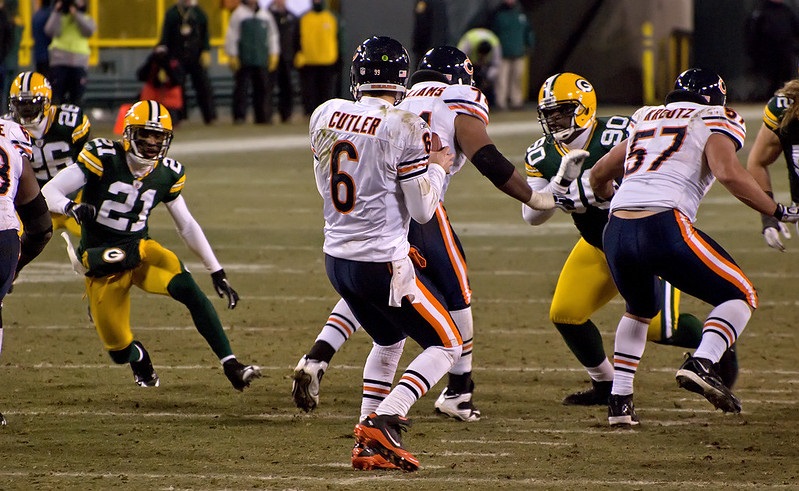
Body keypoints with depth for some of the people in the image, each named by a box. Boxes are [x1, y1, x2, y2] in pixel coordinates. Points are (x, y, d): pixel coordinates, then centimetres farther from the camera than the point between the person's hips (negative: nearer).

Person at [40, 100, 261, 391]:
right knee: (119, 350, 0)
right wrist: (72, 208, -38)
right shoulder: (103, 159, -15)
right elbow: (48, 193, -15)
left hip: (139, 250, 2)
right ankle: (138, 357, 40)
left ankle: (230, 365, -27)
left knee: (187, 288, -28)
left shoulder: (168, 175, 0)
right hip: (102, 265, -2)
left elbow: (187, 226, 13)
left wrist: (216, 271, 11)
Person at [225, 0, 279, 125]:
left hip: (262, 59, 4)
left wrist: (274, 54, 13)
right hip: (244, 61, -4)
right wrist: (232, 56, -6)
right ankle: (239, 116, -3)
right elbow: (231, 35, 0)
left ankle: (263, 117, 5)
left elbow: (272, 35, 20)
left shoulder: (265, 15, 15)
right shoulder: (238, 14, 2)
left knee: (263, 88, 1)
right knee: (241, 87, -6)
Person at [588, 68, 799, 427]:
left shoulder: (645, 120, 29)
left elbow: (599, 175, 37)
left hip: (616, 235, 6)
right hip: (665, 226, -6)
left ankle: (619, 400, 22)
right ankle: (701, 363, -16)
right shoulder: (711, 122, 11)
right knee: (740, 296, 9)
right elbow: (728, 172, -8)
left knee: (640, 310, 32)